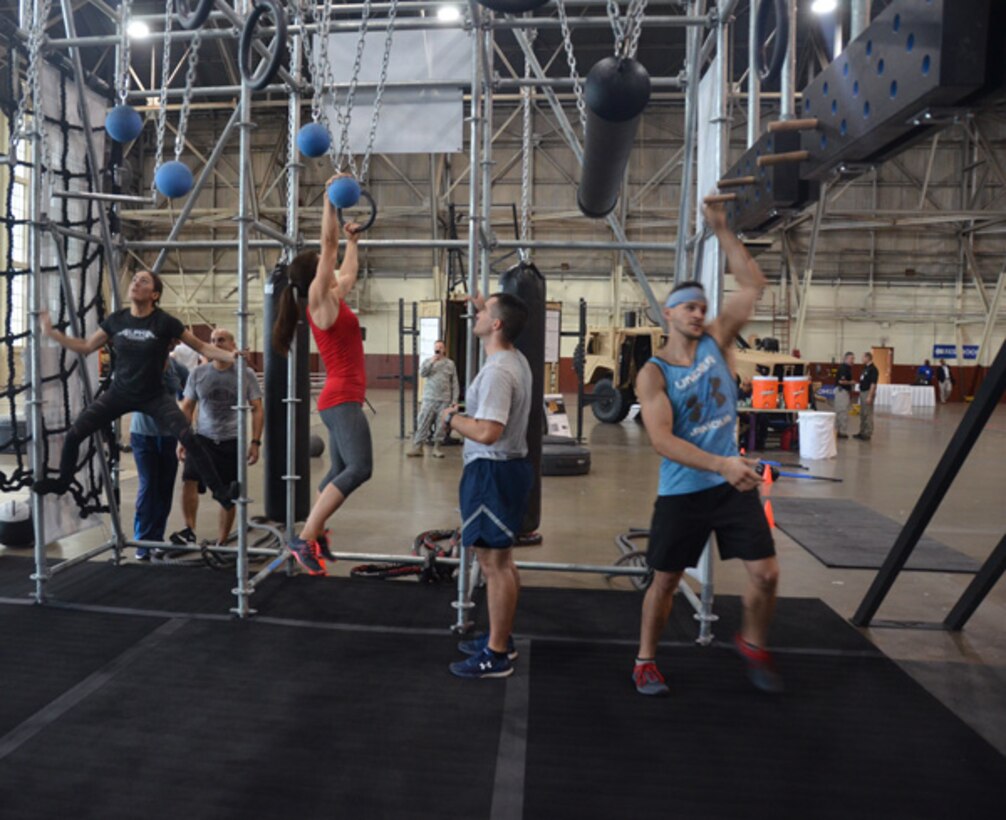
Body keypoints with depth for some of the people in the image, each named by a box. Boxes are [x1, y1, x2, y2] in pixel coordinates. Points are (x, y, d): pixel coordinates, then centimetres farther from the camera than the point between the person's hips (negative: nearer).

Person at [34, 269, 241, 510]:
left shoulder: (164, 322, -14)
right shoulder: (116, 319, -3)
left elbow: (202, 347, -10)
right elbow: (86, 346, 9)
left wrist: (230, 355, -25)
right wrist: (51, 332, 3)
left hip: (154, 397, -4)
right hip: (119, 393, 4)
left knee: (189, 439, -22)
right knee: (73, 434, 0)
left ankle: (219, 489, -11)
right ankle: (62, 481, 29)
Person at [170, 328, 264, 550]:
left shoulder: (246, 374, -2)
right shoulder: (198, 373, 3)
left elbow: (257, 410, 0)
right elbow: (187, 408, 10)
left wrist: (255, 442, -7)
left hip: (232, 442, -1)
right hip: (204, 439, 1)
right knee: (189, 481, -19)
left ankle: (221, 544, 16)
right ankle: (190, 530, -11)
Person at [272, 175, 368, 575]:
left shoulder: (332, 298, 15)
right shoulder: (320, 299, -8)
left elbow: (349, 272, 34)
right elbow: (328, 244, -13)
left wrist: (353, 241, 38)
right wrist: (330, 199, -11)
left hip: (343, 398, 10)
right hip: (342, 398, -10)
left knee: (341, 471, 13)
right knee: (359, 469, -19)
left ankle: (314, 535, 20)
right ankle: (305, 538, -17)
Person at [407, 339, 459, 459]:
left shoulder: (450, 364, 8)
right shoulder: (428, 361, 10)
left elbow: (454, 384, 7)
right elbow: (422, 373, -8)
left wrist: (454, 400, 2)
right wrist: (432, 362, -16)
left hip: (444, 400, 0)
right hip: (429, 399, 0)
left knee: (441, 425, 3)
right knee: (423, 423, -3)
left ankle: (437, 447, 13)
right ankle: (418, 447, 3)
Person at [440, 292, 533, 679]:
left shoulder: (497, 371, -21)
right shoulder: (515, 359, 10)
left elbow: (487, 432, -30)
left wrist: (451, 418, -14)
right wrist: (483, 304, 35)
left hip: (493, 472, -11)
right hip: (506, 467, 11)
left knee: (495, 562, -3)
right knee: (499, 559, 18)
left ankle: (496, 655, 6)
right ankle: (500, 638, 31)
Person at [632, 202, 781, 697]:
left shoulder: (716, 342, 1)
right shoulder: (653, 374, -12)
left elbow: (753, 284, -1)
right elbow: (662, 441, -23)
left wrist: (721, 231, -7)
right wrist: (720, 464, -33)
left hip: (733, 485, 3)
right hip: (682, 492, -3)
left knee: (766, 573, 1)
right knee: (665, 582, 8)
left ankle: (752, 644, 30)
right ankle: (645, 661, 29)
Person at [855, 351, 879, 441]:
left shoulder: (873, 369, -15)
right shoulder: (865, 368, 14)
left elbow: (873, 384, -19)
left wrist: (869, 396, -23)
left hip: (868, 393, -10)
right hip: (862, 392, 10)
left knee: (868, 414, -5)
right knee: (862, 414, 12)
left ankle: (868, 434, -2)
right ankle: (862, 432, 19)